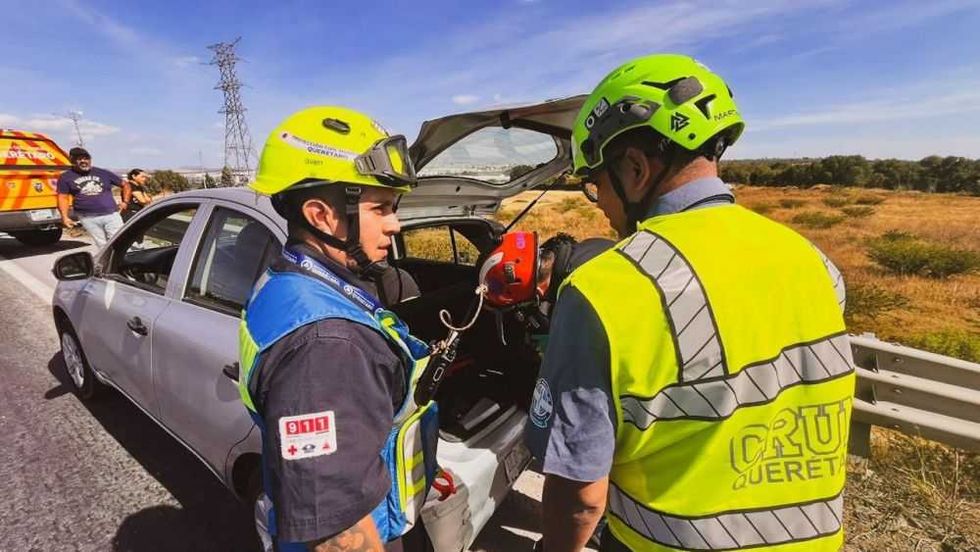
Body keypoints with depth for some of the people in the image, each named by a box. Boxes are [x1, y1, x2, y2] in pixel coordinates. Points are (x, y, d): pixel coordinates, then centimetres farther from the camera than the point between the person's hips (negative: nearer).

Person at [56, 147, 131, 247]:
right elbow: (63, 197, 6)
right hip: (88, 218, 0)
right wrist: (65, 217, -7)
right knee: (103, 246, -2)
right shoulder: (66, 177, 12)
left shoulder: (103, 173, 14)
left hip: (111, 215, 0)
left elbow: (125, 185, 22)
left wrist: (125, 202, 9)